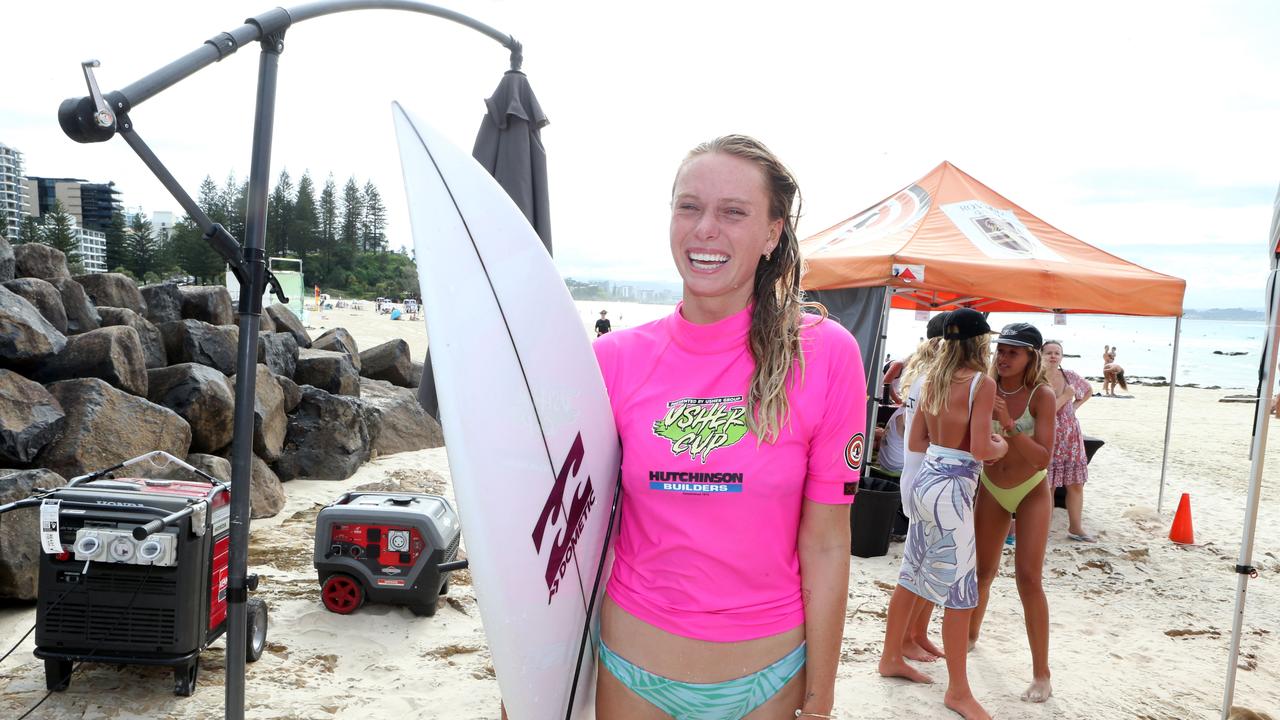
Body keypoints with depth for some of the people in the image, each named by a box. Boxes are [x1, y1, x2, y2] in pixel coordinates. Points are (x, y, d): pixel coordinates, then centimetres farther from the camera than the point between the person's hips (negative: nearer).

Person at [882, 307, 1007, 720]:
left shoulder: (933, 379, 8)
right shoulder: (982, 382, -12)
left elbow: (915, 442, 10)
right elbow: (981, 449, -18)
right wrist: (1001, 446, 2)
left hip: (926, 480, 8)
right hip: (952, 488, -8)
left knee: (911, 576, 18)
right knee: (960, 593, 2)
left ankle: (891, 659, 32)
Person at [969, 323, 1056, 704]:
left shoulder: (1042, 396, -19)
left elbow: (1043, 458, -25)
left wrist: (1009, 424, -35)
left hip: (1032, 492, -3)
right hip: (991, 490, 3)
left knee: (1028, 578, -9)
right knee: (984, 571, 16)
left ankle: (1041, 673, 3)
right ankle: (970, 636, 40)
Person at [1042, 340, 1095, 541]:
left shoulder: (1070, 376, 3)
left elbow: (1088, 391, 24)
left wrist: (1075, 406, 8)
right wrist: (1066, 396, -13)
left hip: (1071, 437, 5)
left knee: (1076, 484, 8)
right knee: (1047, 487, -3)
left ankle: (1075, 528, 19)